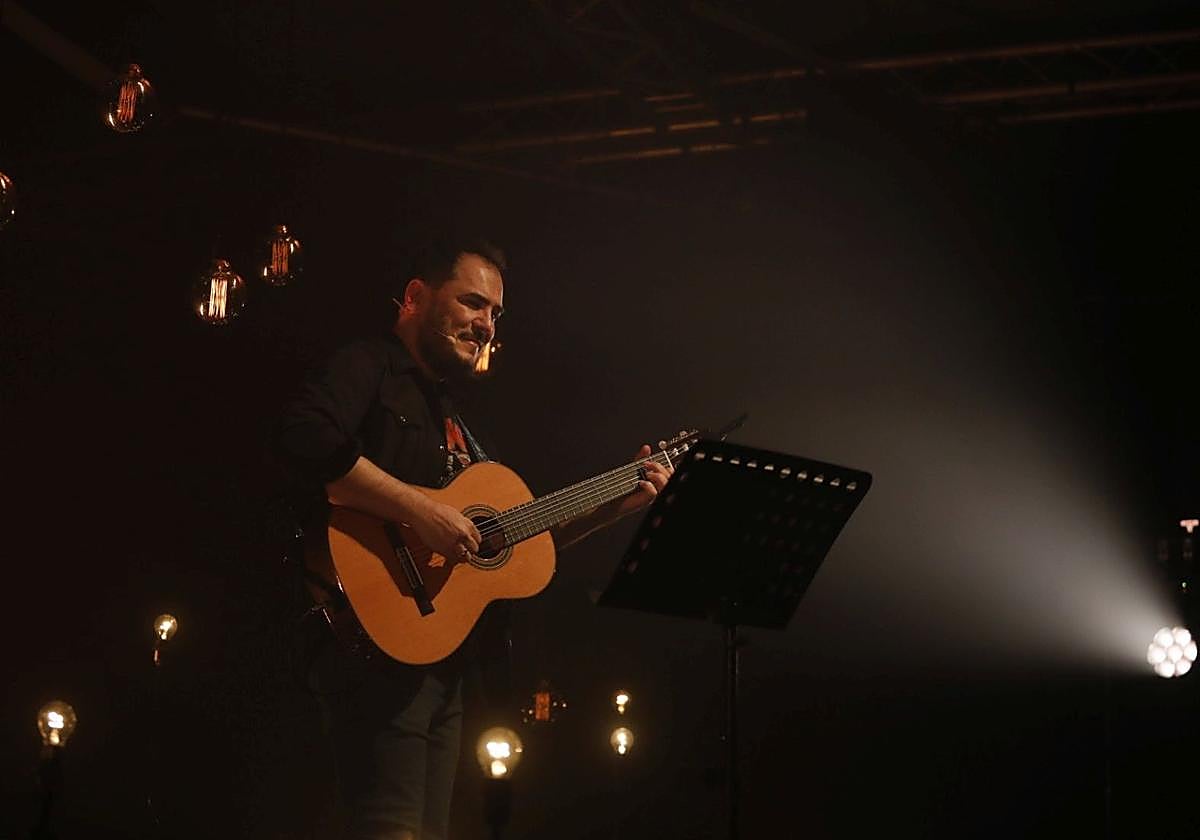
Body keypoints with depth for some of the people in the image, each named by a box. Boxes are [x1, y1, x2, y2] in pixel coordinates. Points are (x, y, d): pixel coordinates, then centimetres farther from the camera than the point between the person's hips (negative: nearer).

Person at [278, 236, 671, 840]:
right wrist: (421, 511, -25)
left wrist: (614, 506, 20)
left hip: (445, 664, 9)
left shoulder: (454, 421, 27)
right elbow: (305, 437, -23)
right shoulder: (370, 368, -1)